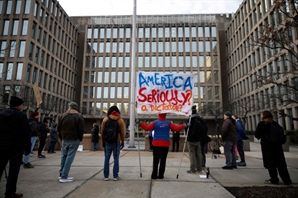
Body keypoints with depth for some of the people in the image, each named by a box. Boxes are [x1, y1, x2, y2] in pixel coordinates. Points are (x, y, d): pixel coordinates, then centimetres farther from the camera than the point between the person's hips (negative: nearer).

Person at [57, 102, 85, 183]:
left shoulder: (62, 116, 6)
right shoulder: (79, 116, -8)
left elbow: (58, 128, 10)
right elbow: (81, 130, -9)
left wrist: (62, 138, 18)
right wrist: (80, 139, 5)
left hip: (64, 140, 5)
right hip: (74, 140, -5)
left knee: (63, 157, 16)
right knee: (69, 157, -2)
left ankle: (61, 174, 23)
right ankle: (64, 176, -1)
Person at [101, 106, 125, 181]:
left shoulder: (105, 119, 3)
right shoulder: (120, 120, -1)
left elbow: (102, 131, 4)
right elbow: (122, 132, -3)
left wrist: (103, 141, 12)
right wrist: (122, 142, 6)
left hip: (107, 141, 1)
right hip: (117, 142, -1)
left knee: (107, 158, 7)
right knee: (116, 158, 4)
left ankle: (106, 176, 11)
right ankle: (115, 176, 7)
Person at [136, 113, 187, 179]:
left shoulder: (155, 122, -3)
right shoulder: (168, 123, -1)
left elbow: (147, 127, -10)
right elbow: (177, 128, -4)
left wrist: (140, 123, -2)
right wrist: (184, 126, 7)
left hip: (156, 144, 0)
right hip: (165, 144, 0)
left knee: (155, 160, 6)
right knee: (163, 160, 7)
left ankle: (154, 175, 6)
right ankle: (160, 175, 10)